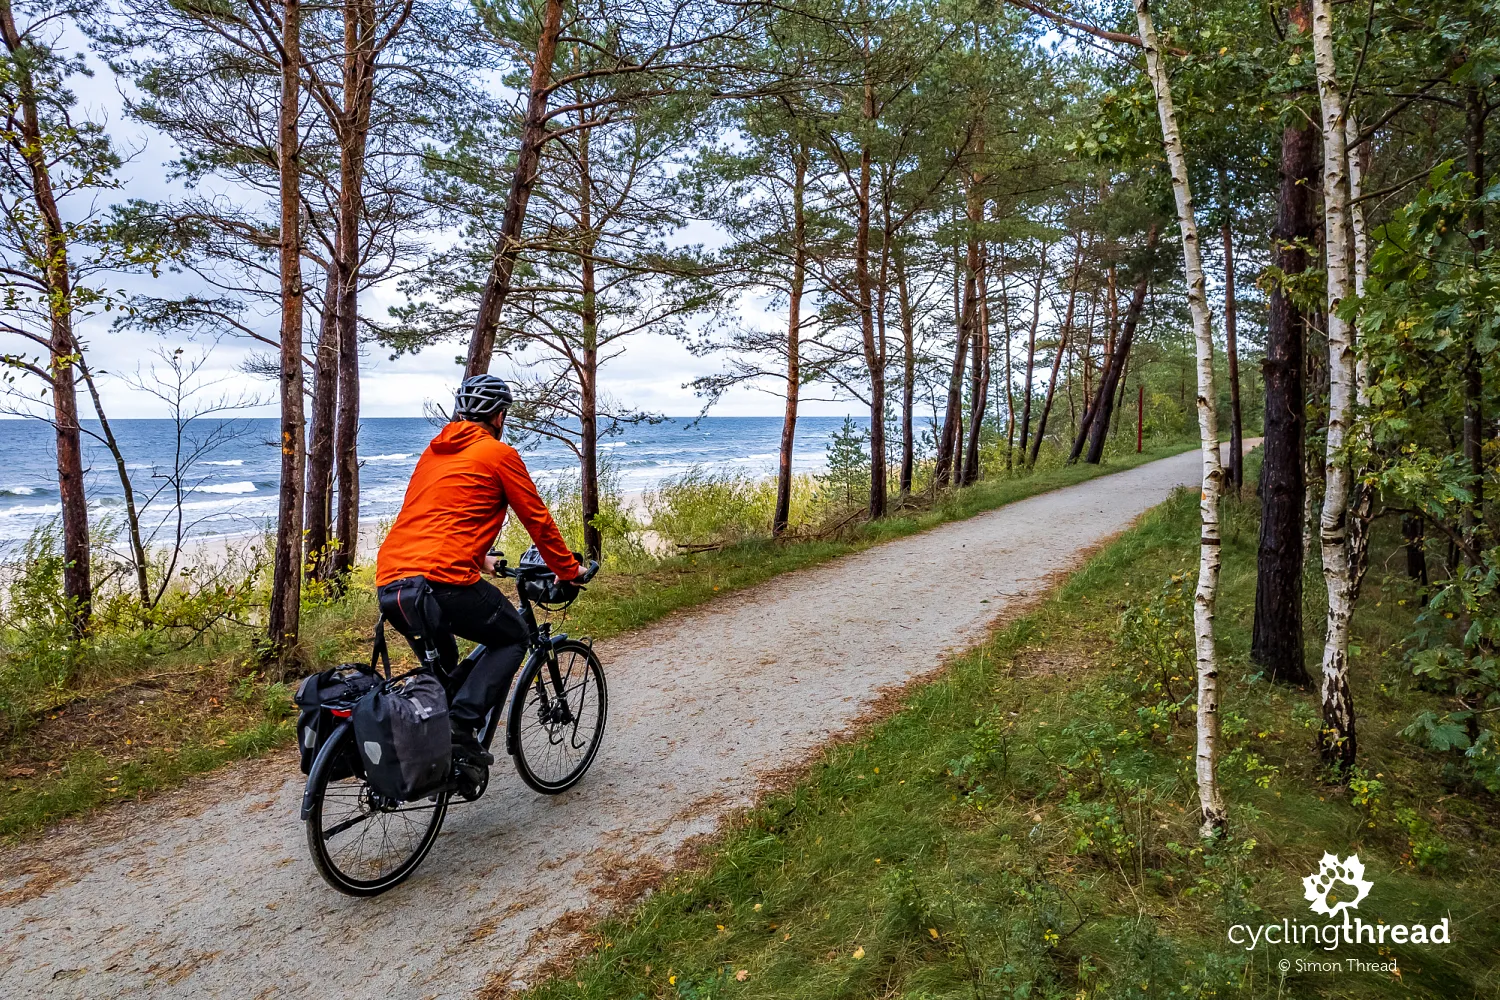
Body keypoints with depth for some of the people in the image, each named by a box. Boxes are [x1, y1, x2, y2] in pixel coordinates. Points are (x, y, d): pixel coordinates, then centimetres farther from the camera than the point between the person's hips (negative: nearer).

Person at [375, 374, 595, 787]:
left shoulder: (433, 452, 25)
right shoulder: (498, 454, 3)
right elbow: (538, 520, 6)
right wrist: (570, 571, 19)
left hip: (389, 584, 8)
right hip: (442, 581, -7)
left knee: (440, 664, 29)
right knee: (512, 638, 14)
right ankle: (461, 727, -4)